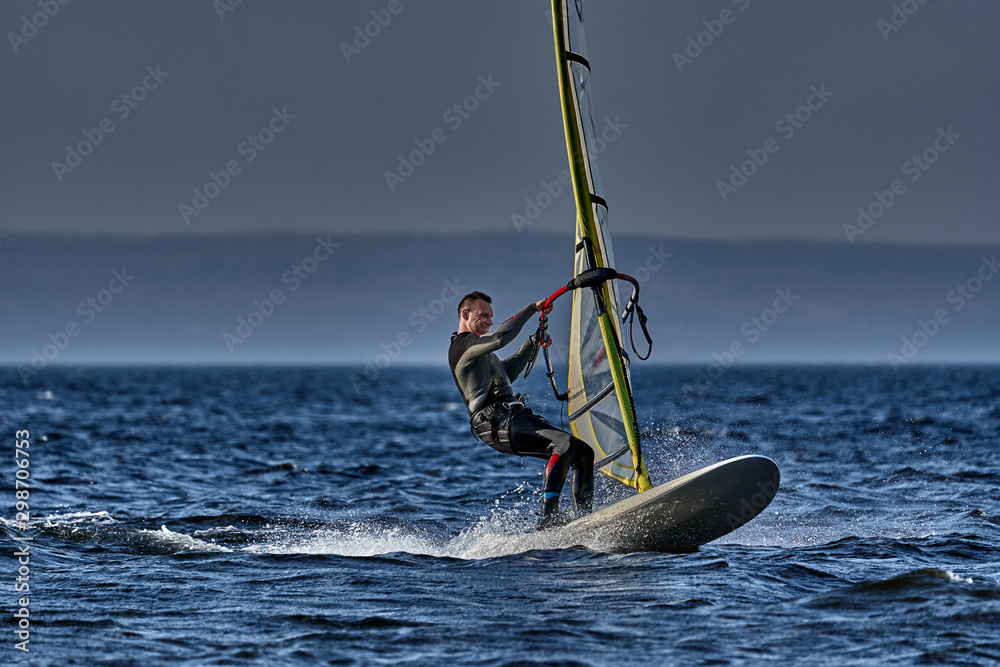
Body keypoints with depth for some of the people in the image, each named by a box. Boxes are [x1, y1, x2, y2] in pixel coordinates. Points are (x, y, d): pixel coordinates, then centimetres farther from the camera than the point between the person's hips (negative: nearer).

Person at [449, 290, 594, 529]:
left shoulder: (478, 349, 29)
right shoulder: (462, 345, -3)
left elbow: (507, 373, 45)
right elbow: (501, 337, -20)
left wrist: (531, 344, 36)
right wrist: (532, 308, -11)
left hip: (514, 418, 10)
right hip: (498, 424, -10)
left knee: (583, 452, 0)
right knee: (565, 444, -30)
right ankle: (547, 517, -37)